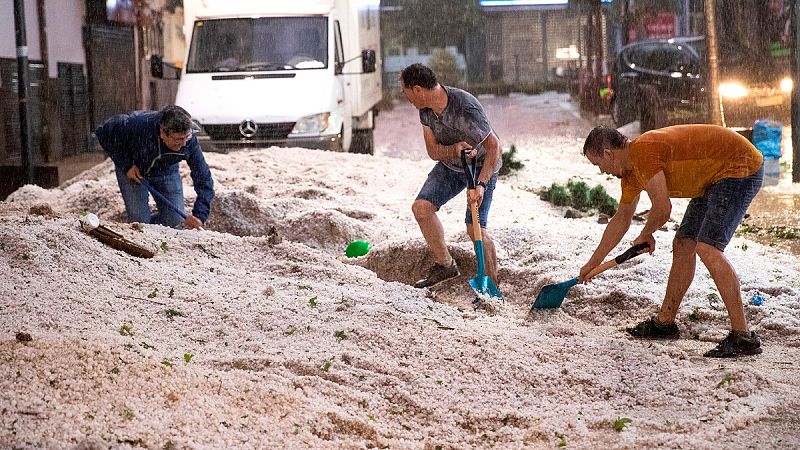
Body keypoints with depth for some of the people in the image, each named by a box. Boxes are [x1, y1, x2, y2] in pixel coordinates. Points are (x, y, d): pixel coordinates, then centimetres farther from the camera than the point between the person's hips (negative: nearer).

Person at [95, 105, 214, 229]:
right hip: (132, 169, -2)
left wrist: (199, 215, -38)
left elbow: (204, 179, -25)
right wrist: (126, 166, -24)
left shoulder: (189, 141, -32)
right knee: (139, 220, -11)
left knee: (175, 219, -4)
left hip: (166, 170, 2)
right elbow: (103, 132, -22)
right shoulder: (138, 125, -40)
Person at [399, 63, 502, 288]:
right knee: (421, 207, -5)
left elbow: (494, 147, -30)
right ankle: (445, 265, 10)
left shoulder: (465, 108, -34)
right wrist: (454, 150, -33)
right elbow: (433, 151, -10)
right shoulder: (425, 109, -12)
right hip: (450, 165, 7)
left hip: (482, 166, -7)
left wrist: (480, 184, -37)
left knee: (475, 228, -15)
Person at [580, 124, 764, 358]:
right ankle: (664, 322, 24)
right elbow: (621, 220, 24)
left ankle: (743, 336, -23)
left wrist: (645, 235, 0)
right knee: (683, 246, 12)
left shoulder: (643, 151, -22)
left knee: (707, 248, -21)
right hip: (716, 179, 10)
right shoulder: (631, 171, 10)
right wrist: (592, 264, 30)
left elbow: (662, 209, -23)